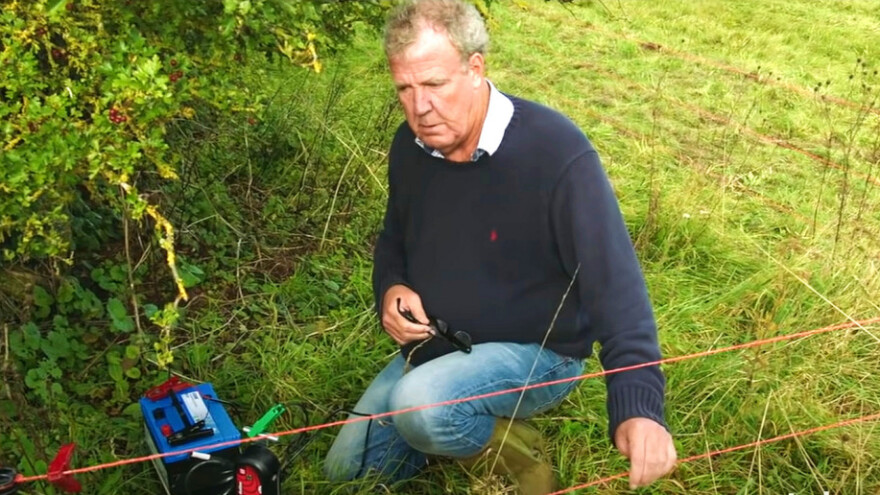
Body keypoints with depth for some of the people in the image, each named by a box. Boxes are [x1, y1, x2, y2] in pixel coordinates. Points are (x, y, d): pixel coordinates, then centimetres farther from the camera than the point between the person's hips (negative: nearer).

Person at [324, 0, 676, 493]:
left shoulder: (556, 152, -28)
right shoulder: (410, 146, -6)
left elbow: (615, 283, -31)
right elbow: (395, 241, 12)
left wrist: (638, 405, -43)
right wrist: (391, 290, -12)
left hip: (535, 352, -7)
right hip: (435, 346, 7)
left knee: (420, 403, -36)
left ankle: (518, 449, -6)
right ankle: (481, 430, 22)